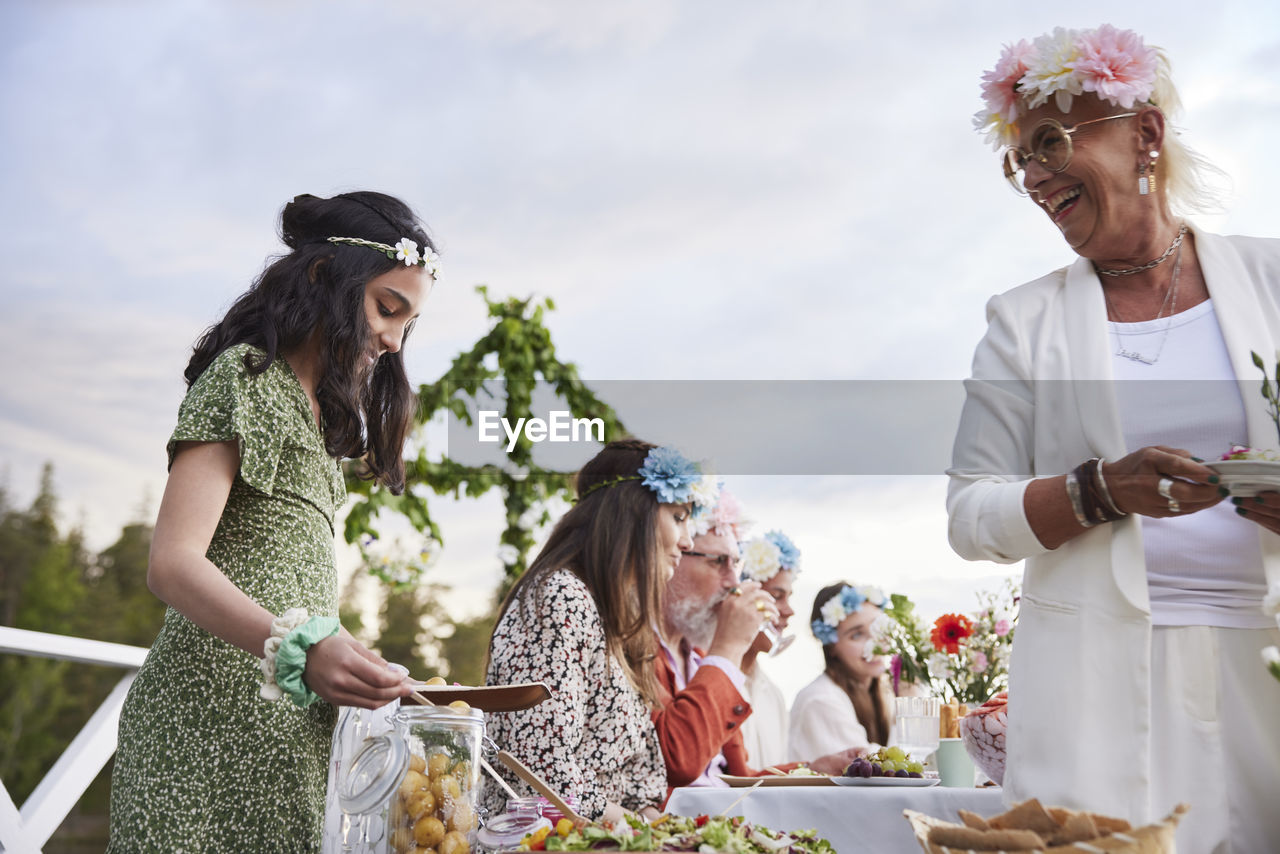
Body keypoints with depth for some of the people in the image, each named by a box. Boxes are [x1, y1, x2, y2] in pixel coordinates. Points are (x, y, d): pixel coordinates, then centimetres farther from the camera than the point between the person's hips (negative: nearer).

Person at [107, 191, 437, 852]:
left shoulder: (314, 411, 21)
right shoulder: (245, 375, -6)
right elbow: (171, 563, -17)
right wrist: (299, 648, -30)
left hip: (287, 730, 8)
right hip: (218, 716, -8)